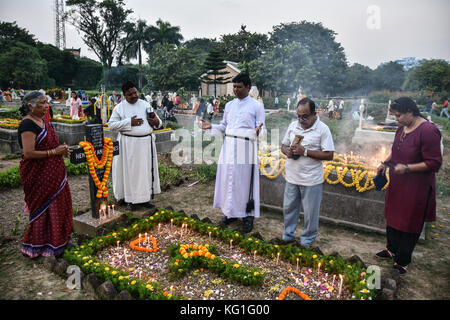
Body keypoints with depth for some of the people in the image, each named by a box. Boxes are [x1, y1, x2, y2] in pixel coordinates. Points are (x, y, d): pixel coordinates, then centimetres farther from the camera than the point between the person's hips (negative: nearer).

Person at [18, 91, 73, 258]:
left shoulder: (43, 121, 11)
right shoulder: (28, 125, -18)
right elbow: (28, 153, -24)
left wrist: (61, 148, 5)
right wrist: (54, 152, -19)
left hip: (52, 173, 9)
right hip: (38, 175, -9)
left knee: (56, 205, 16)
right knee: (43, 208, 1)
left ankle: (56, 239, 32)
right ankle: (36, 247, 18)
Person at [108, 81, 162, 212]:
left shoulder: (146, 104, 11)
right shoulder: (120, 107, 2)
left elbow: (157, 121, 17)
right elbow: (111, 124, -3)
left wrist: (157, 122, -8)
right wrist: (129, 122, -14)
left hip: (146, 142, 3)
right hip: (129, 144, -3)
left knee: (147, 169, 7)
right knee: (130, 170, 1)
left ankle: (145, 197, 19)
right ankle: (130, 199, 12)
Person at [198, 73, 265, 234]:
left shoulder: (256, 106, -2)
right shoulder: (229, 105, 13)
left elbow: (262, 129, -4)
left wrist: (258, 131, -27)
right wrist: (211, 126, -1)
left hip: (245, 147, -5)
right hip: (228, 146, 5)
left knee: (245, 180, 1)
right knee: (228, 179, 8)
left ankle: (248, 215, 15)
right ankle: (231, 212, 23)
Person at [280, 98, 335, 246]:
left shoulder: (322, 129, -10)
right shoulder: (293, 125, 5)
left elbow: (329, 155, -14)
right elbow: (283, 145, 14)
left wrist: (305, 151, -21)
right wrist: (287, 151, -10)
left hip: (311, 180, -4)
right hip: (292, 177, 5)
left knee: (310, 212, 9)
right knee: (288, 207, 17)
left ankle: (307, 240, 29)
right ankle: (288, 236, 36)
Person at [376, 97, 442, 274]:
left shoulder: (428, 131, -22)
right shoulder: (402, 128, 4)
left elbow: (434, 163, -21)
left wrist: (407, 168, -26)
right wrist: (385, 163, 7)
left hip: (416, 188, -8)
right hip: (397, 185, 8)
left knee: (409, 226, 7)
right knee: (392, 218, 20)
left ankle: (402, 262, 24)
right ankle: (392, 250, 41)